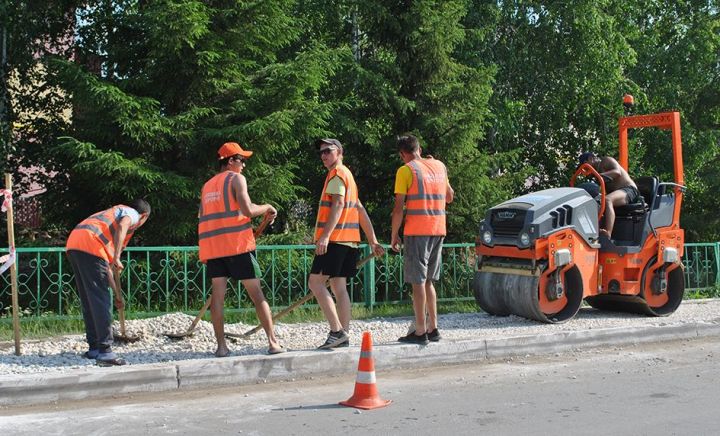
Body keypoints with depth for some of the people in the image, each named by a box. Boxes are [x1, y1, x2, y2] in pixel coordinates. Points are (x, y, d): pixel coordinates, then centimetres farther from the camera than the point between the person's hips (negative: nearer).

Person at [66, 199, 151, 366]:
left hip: (72, 245, 9)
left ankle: (94, 348, 22)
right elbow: (122, 226, -15)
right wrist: (116, 258, -17)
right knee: (100, 300, -8)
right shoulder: (132, 213, 14)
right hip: (89, 245, -9)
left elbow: (106, 266, 36)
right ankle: (105, 352, -10)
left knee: (89, 301, 16)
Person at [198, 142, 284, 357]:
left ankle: (221, 346, -1)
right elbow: (248, 210, -13)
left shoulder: (207, 185, 21)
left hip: (212, 246, 6)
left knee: (218, 294, 3)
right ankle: (273, 342, -2)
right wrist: (267, 208, 3)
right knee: (256, 293, -1)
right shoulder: (236, 178, -1)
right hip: (237, 244, -6)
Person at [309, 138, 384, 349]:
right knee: (339, 286, 8)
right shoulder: (347, 175, 25)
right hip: (349, 240, 10)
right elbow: (360, 210, 24)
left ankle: (337, 331, -15)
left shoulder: (337, 173, -5)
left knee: (315, 282, -10)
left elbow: (338, 205, -18)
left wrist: (325, 236, -26)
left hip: (335, 239, -10)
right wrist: (372, 241, 24)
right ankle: (343, 336, 7)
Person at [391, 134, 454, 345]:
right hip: (438, 231, 6)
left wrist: (394, 235, -1)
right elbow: (449, 197, 24)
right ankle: (433, 328, 18)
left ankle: (420, 332, -1)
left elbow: (398, 207, -10)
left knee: (418, 282, -2)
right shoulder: (439, 166, 11)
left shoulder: (406, 171, -7)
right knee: (428, 281, 16)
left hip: (417, 232, -6)